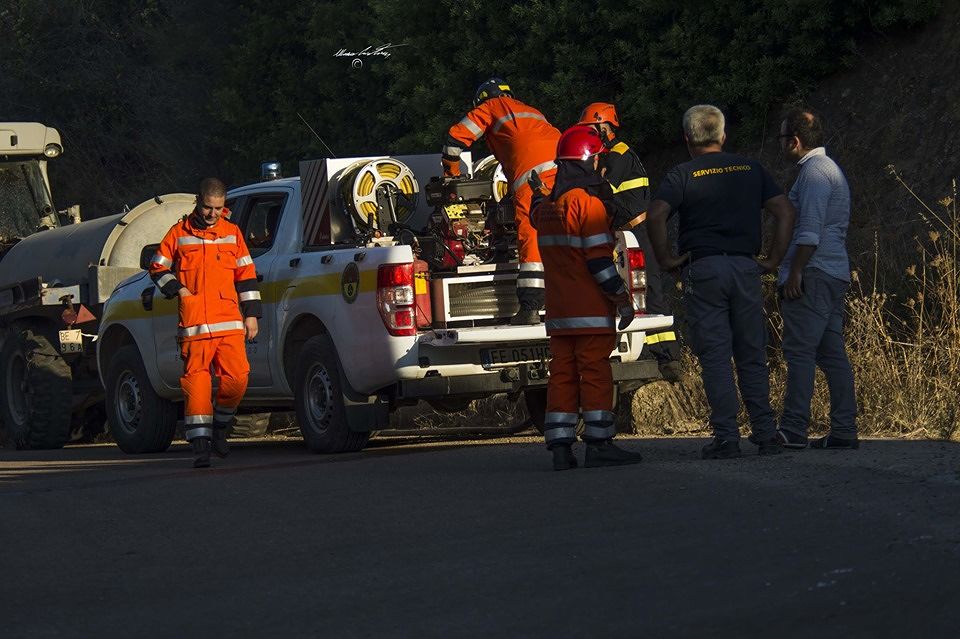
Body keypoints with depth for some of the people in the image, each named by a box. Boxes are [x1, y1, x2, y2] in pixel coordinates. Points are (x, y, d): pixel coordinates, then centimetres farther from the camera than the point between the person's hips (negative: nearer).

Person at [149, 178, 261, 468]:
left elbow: (246, 274, 17)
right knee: (196, 379, -5)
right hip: (194, 323, -2)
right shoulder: (179, 233, 7)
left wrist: (251, 314, 13)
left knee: (237, 376, -8)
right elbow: (158, 268, 14)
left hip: (230, 321, 2)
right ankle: (201, 444, -2)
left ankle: (219, 427, 16)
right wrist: (178, 289, 0)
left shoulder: (232, 233, 13)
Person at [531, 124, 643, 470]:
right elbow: (599, 260, -16)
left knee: (562, 374, 7)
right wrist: (623, 299, -10)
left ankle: (560, 448, 5)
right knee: (595, 373, -4)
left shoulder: (546, 206, 11)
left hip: (559, 310, 7)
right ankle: (598, 444, -5)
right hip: (591, 310, -7)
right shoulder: (588, 203, -13)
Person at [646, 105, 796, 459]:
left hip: (703, 269, -3)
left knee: (715, 356, -1)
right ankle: (766, 434, 6)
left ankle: (726, 437, -6)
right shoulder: (750, 169, 11)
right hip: (746, 268, 3)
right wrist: (774, 258, 7)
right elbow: (785, 211, 5)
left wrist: (665, 258, -5)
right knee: (752, 356, 9)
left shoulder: (683, 174, 0)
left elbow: (655, 215, -15)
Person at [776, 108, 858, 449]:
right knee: (832, 354, 8)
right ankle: (843, 431, 6)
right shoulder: (830, 169, 22)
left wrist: (795, 272, -18)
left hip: (813, 275, -10)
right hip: (835, 275, 10)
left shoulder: (814, 172, -10)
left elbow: (810, 232, -19)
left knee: (799, 352, -11)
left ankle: (793, 430, -14)